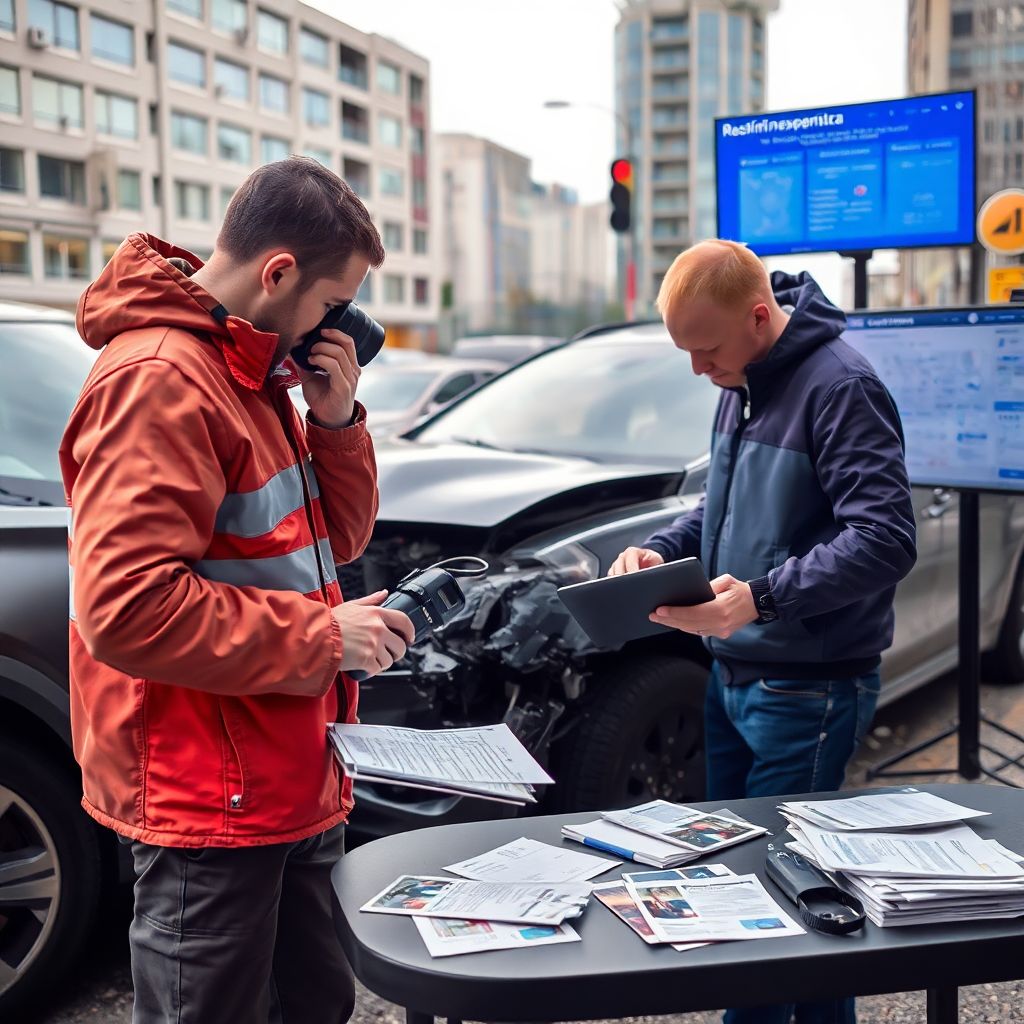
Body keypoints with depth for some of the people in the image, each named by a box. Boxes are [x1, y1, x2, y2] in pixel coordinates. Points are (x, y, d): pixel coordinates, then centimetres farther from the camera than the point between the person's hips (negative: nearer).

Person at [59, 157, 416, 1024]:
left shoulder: (252, 373, 12)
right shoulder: (159, 380, -19)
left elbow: (334, 539, 16)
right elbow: (128, 607, -27)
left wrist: (336, 421, -2)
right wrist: (322, 637, -20)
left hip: (295, 783, 10)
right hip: (208, 800, -10)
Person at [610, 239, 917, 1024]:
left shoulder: (839, 386, -17)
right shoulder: (742, 385, 10)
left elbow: (887, 538, -23)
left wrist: (763, 595, -30)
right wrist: (662, 551, 3)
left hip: (808, 687, -9)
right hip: (732, 673, 9)